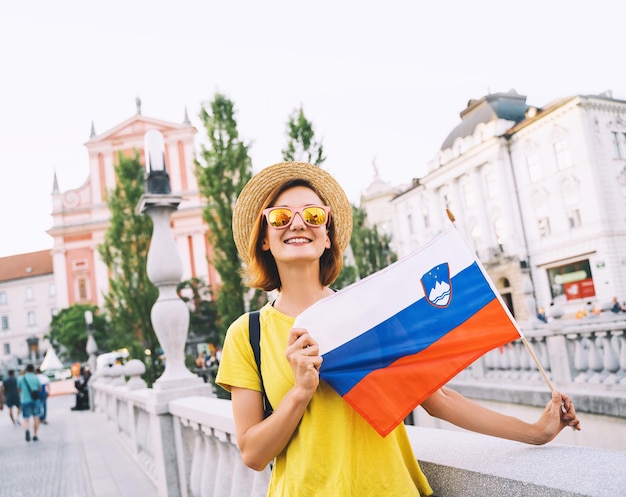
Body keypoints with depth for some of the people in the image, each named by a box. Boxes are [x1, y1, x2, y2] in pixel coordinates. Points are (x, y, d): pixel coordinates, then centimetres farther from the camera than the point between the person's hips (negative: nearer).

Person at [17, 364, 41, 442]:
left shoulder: (21, 378, -2)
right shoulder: (35, 378, -2)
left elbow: (19, 389, 11)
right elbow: (40, 389, 7)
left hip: (25, 401, 0)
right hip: (35, 400, 0)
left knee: (26, 419, 4)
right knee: (36, 417, 14)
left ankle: (27, 430, -26)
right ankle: (35, 435, 15)